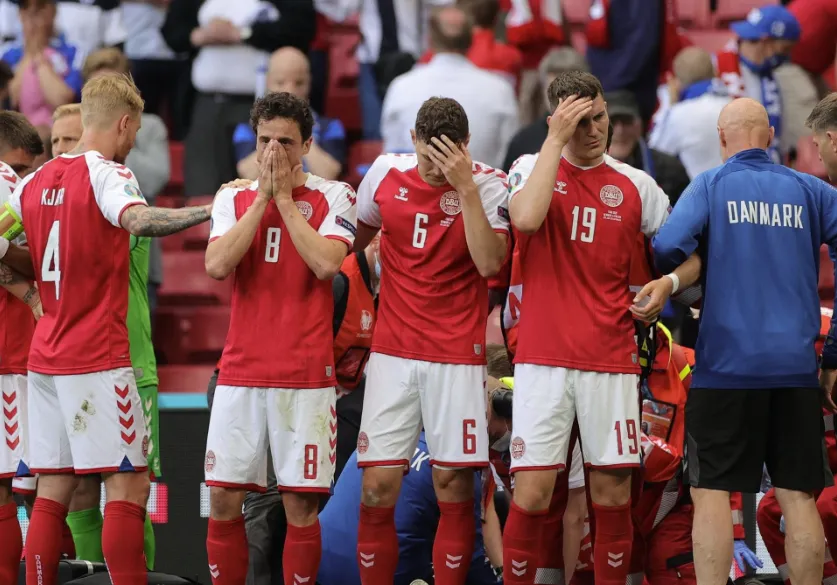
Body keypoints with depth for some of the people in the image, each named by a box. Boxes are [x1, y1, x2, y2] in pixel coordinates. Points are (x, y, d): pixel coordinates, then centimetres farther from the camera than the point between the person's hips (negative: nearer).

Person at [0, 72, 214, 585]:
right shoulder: (106, 173, -10)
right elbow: (138, 220, -30)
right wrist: (212, 210, -32)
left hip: (46, 359, 7)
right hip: (99, 360, -7)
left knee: (53, 489, 8)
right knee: (129, 484, -7)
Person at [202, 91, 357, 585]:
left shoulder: (333, 197, 2)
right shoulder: (235, 199, 10)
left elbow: (326, 264, -15)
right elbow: (217, 265, -7)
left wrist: (285, 199, -9)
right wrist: (263, 197, -7)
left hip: (306, 374, -3)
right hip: (241, 372, 3)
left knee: (301, 503, -3)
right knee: (223, 500, -1)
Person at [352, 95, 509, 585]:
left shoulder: (487, 185, -7)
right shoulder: (386, 173, 2)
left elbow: (490, 263, -20)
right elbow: (355, 237, 20)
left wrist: (465, 186, -23)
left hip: (458, 356, -2)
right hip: (393, 353, 2)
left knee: (453, 486, -2)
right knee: (378, 488, -4)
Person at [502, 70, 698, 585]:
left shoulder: (636, 186, 9)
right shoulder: (532, 168, 3)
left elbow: (689, 257, 17)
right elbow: (526, 218, -20)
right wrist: (556, 139, -15)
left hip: (612, 359, 2)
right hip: (543, 358, -2)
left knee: (613, 493, 3)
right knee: (532, 491, -7)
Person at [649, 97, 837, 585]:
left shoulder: (711, 186, -1)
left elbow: (669, 247, -15)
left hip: (727, 362, -2)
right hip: (796, 363, 2)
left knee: (712, 492, 1)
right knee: (798, 495, 6)